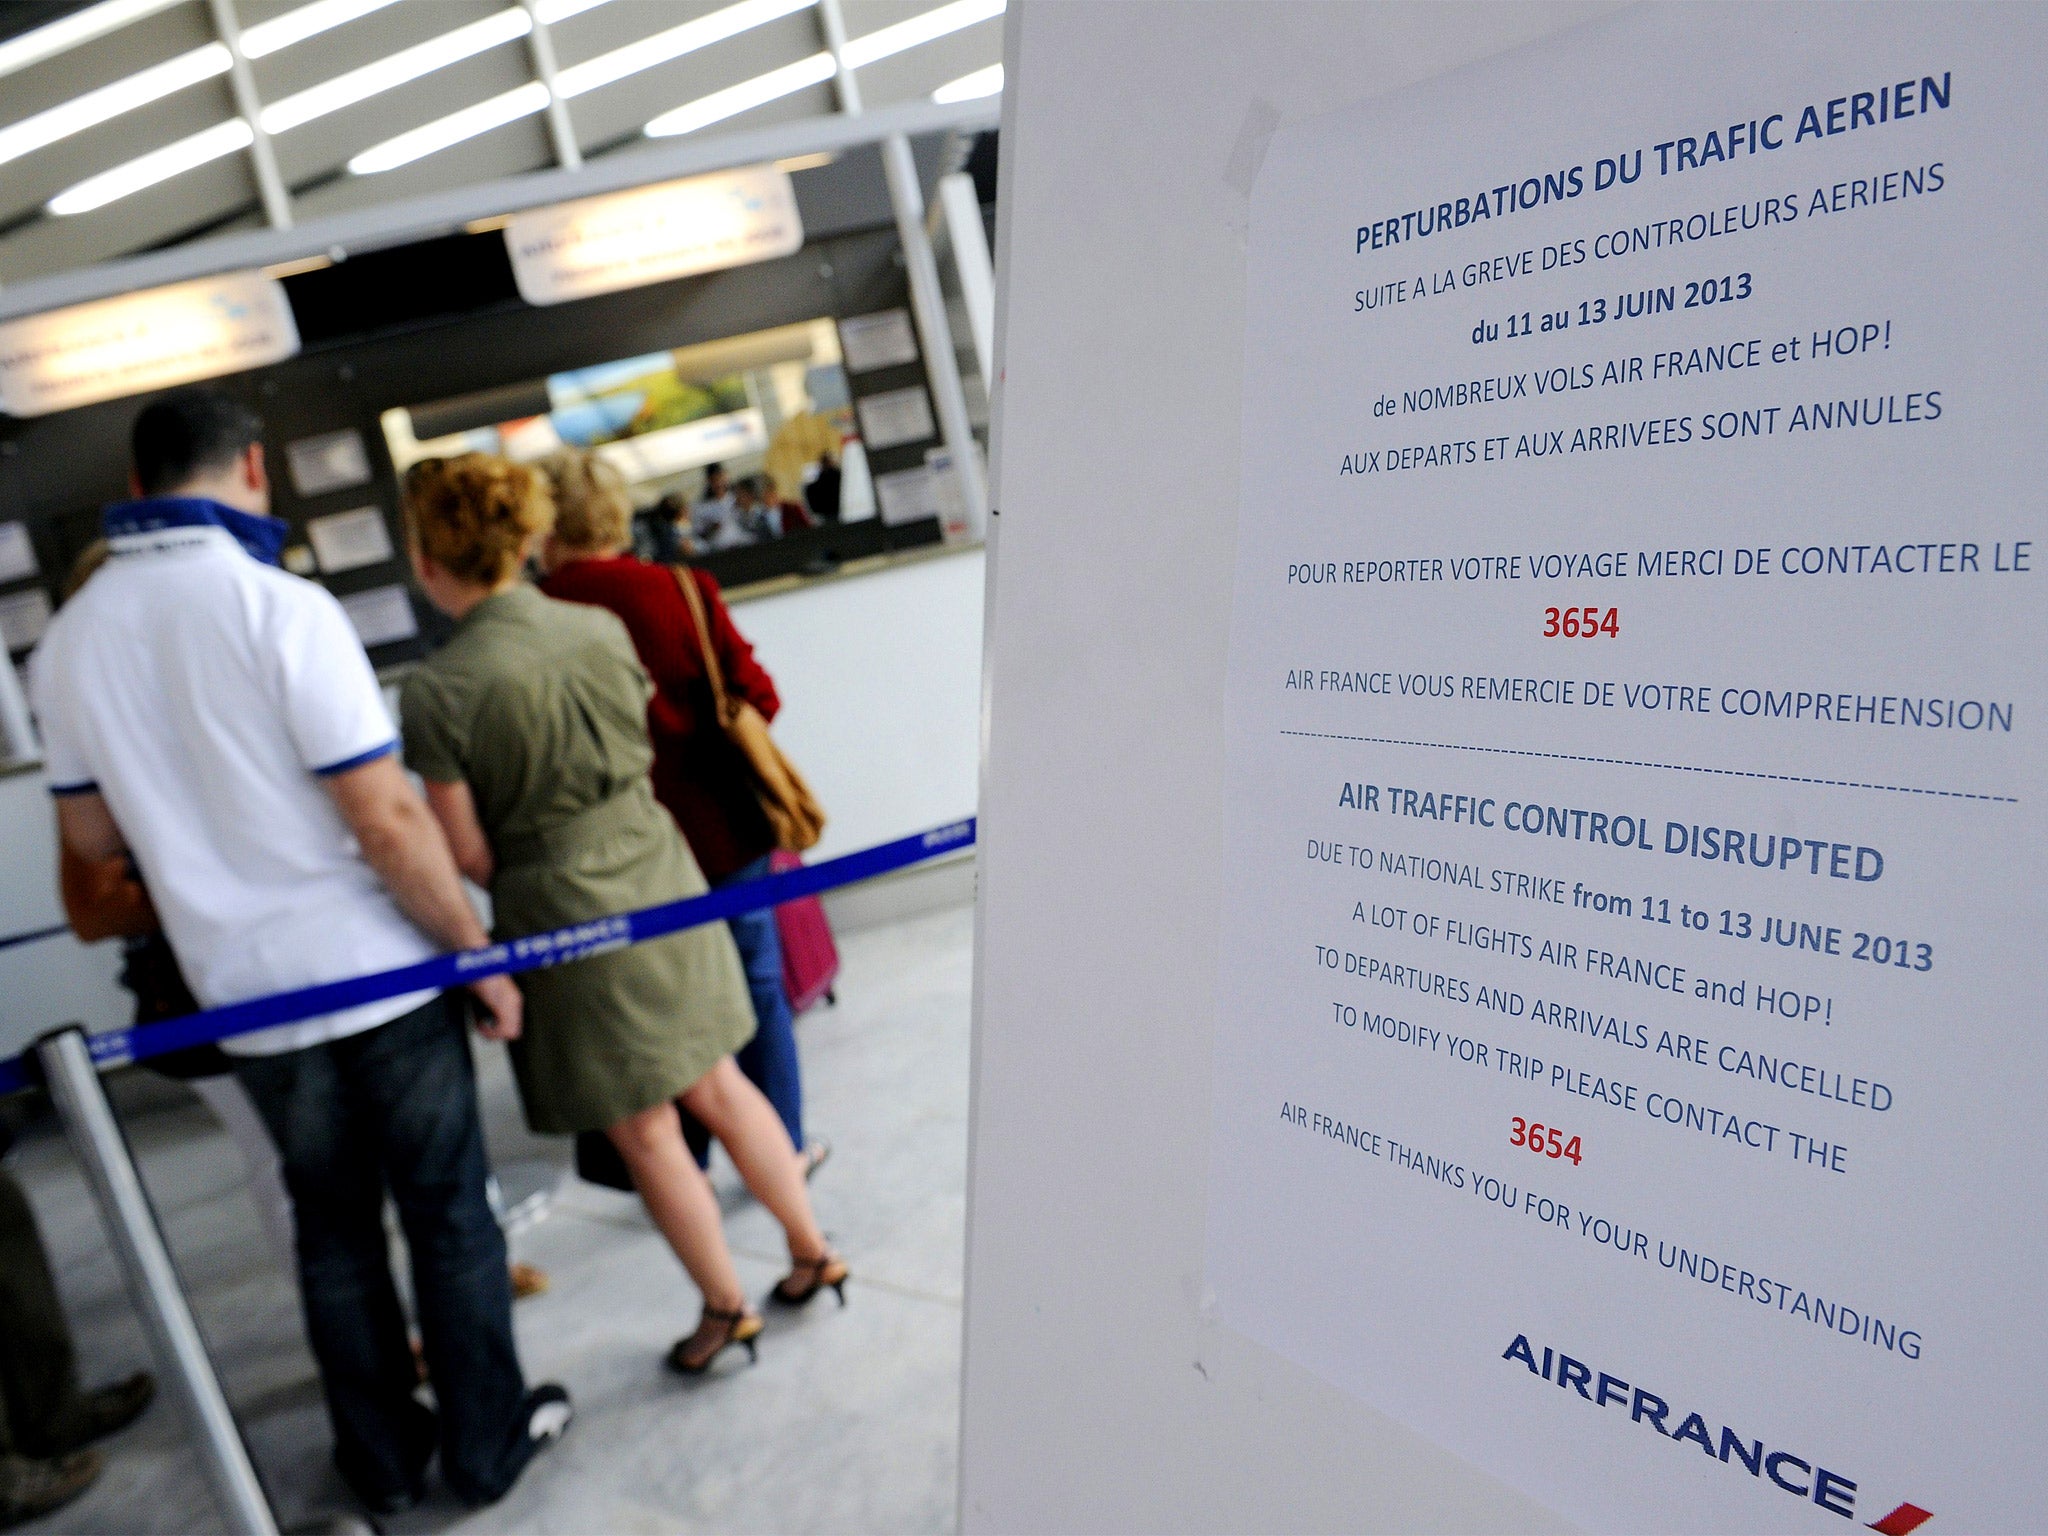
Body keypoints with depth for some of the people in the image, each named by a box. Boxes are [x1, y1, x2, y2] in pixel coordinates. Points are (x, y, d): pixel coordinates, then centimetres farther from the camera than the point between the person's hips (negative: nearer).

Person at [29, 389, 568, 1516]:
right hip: (378, 976, -5)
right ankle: (487, 1444, 27)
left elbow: (91, 836, 11)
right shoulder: (279, 606, -17)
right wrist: (478, 953, -10)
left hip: (248, 997, 5)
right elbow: (388, 821, -20)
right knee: (448, 1215, 12)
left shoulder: (68, 640, 1)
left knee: (332, 1229, 21)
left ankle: (382, 1456, 35)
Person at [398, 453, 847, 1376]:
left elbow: (469, 855, -11)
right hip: (659, 872, 5)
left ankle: (726, 1310, 29)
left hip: (564, 916, -5)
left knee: (644, 1132, 13)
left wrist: (529, 876, 9)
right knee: (717, 1085, 21)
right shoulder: (601, 627, -4)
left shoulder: (438, 691, -18)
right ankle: (812, 1251, 33)